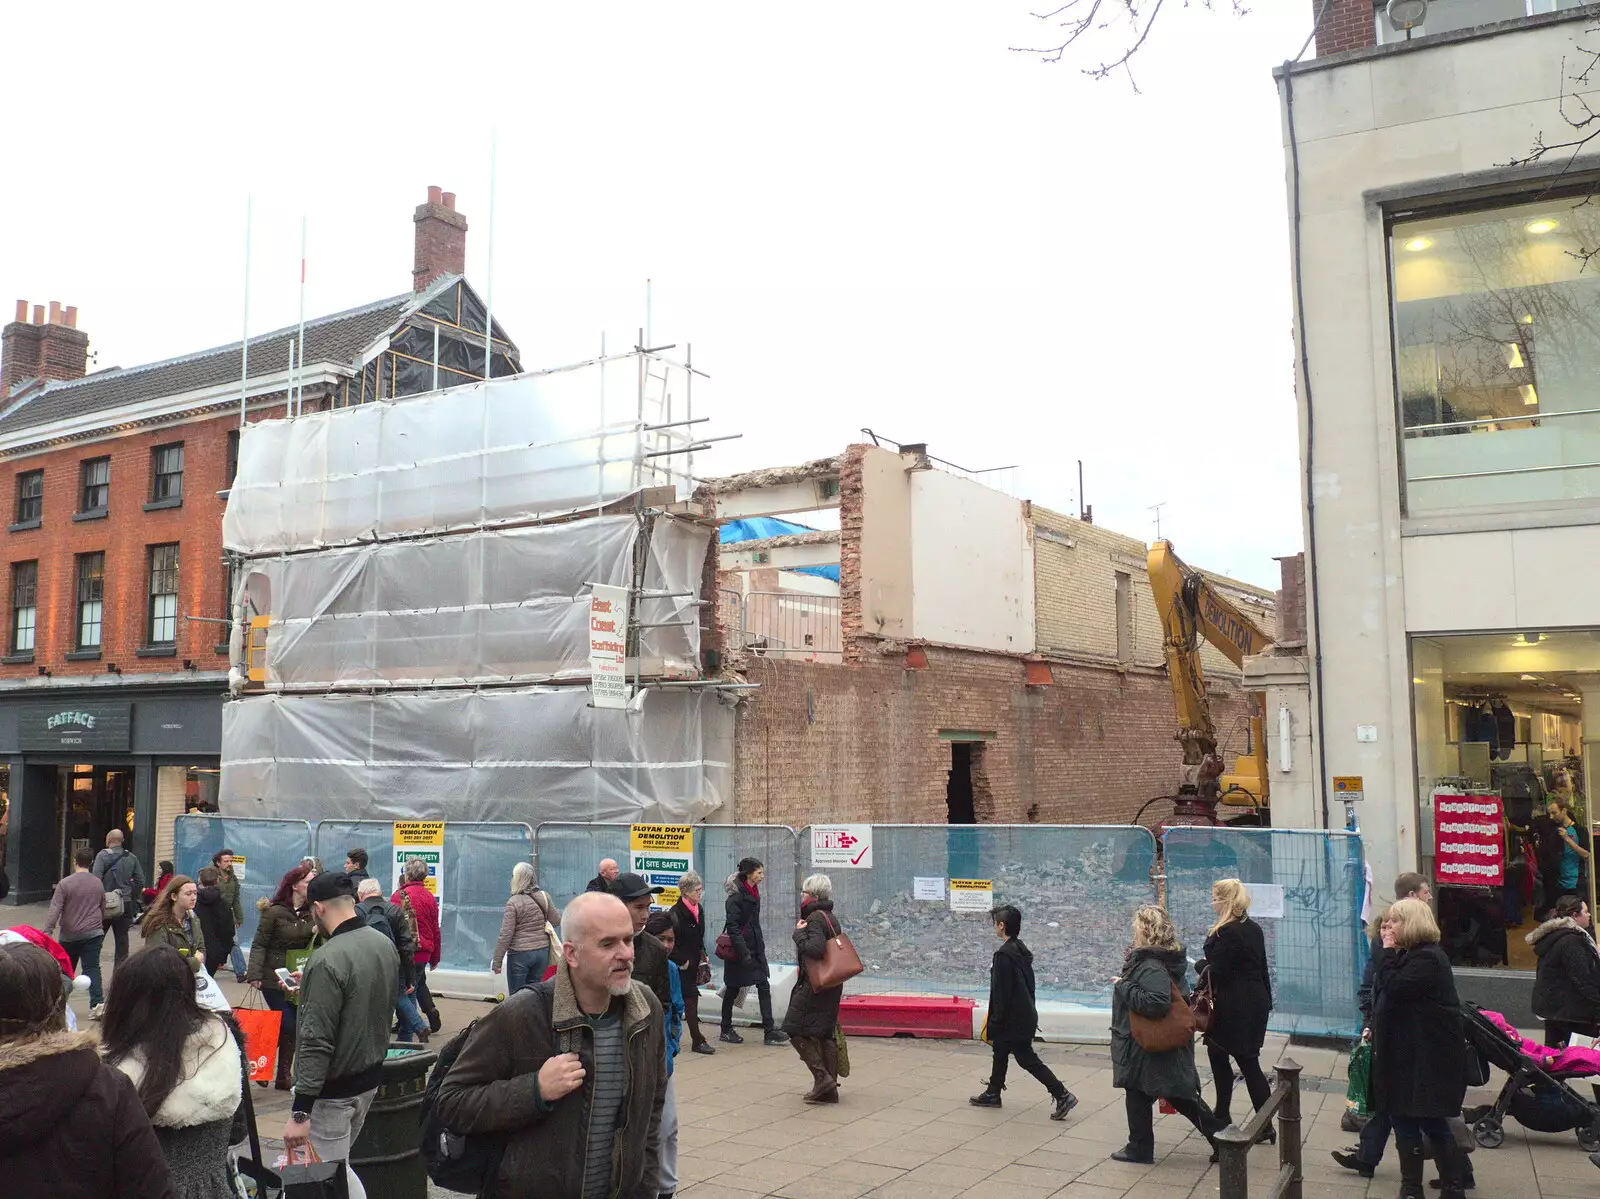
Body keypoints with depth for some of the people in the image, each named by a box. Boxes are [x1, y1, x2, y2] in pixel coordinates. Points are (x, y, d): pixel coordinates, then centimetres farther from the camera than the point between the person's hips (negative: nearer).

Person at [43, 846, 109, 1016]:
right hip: (93, 933, 2)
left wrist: (47, 932, -13)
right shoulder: (98, 884, 5)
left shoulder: (65, 884, -8)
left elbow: (54, 911, -14)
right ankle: (97, 1003, -19)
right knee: (92, 968, -4)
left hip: (69, 935, -1)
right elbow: (103, 909, 16)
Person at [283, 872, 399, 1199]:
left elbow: (317, 1043, -25)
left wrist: (300, 1112, -21)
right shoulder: (385, 944, 2)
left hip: (333, 1088, -8)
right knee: (339, 1165, 21)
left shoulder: (327, 960, -23)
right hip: (371, 1075, 8)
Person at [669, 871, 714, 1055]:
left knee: (691, 1000, 12)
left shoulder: (699, 909, 9)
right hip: (681, 964, -8)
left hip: (694, 963, 8)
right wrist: (682, 961, -15)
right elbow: (671, 941, -18)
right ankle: (697, 1041, -5)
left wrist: (703, 956, 11)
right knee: (690, 999, -7)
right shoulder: (676, 912, -17)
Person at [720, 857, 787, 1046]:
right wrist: (744, 953, -24)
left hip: (755, 949, 8)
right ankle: (726, 1030, 19)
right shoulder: (736, 896, -16)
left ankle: (769, 1030, 0)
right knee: (732, 990, 6)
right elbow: (733, 927, -21)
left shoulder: (754, 893, 10)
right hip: (739, 952, -8)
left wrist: (760, 944, 17)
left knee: (764, 987, 0)